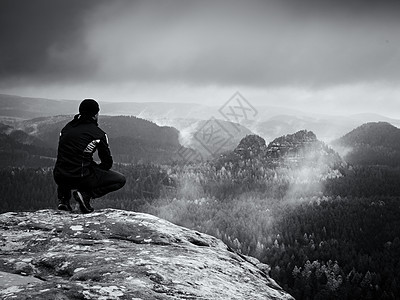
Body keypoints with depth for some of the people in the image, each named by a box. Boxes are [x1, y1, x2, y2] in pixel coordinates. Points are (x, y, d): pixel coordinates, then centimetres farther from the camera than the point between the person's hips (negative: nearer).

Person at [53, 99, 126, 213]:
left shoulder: (66, 128, 14)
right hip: (81, 177, -6)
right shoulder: (98, 133, -3)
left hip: (59, 177, 6)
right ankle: (86, 194, -9)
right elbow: (107, 162, 1)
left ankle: (63, 199, 20)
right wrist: (97, 169, 21)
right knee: (120, 180, 7)